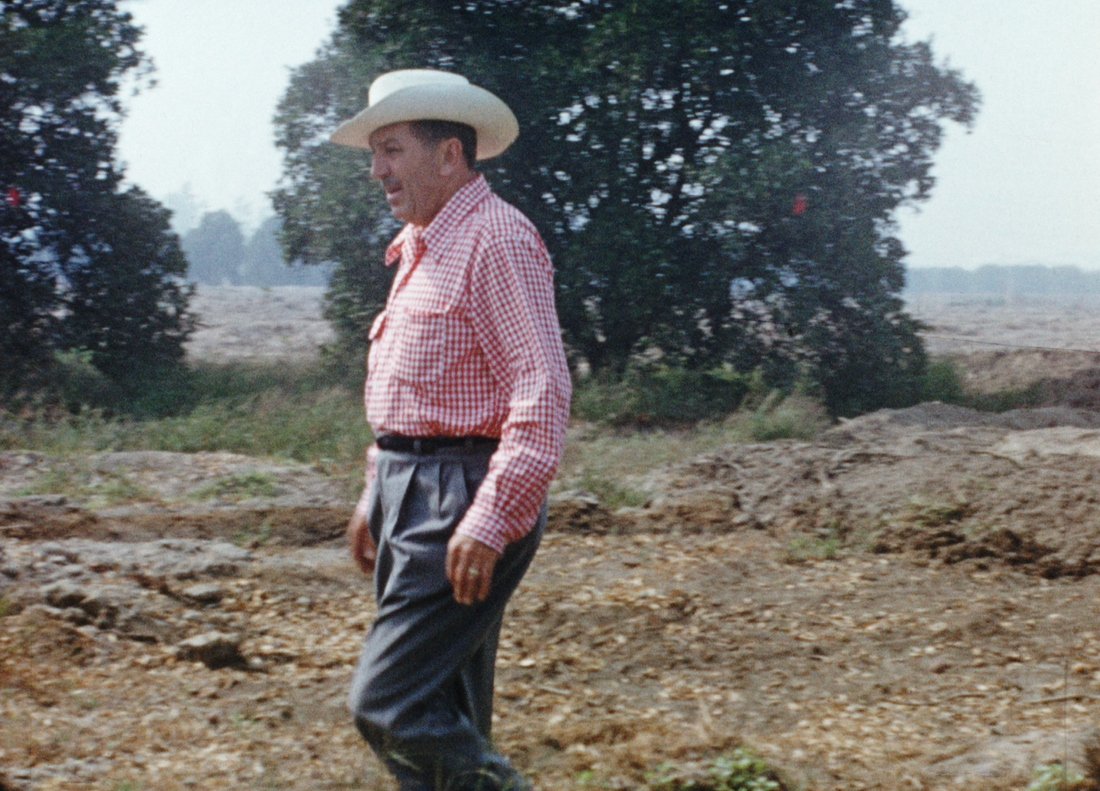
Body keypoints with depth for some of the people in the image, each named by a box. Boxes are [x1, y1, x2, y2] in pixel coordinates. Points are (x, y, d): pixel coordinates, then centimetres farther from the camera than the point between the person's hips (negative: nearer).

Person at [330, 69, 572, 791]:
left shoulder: (496, 238, -13)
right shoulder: (422, 246, 18)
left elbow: (543, 393, -21)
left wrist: (492, 520, -26)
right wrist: (378, 494, 23)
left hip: (465, 499, -10)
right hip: (414, 489, 10)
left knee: (389, 703, -15)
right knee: (448, 721, 12)